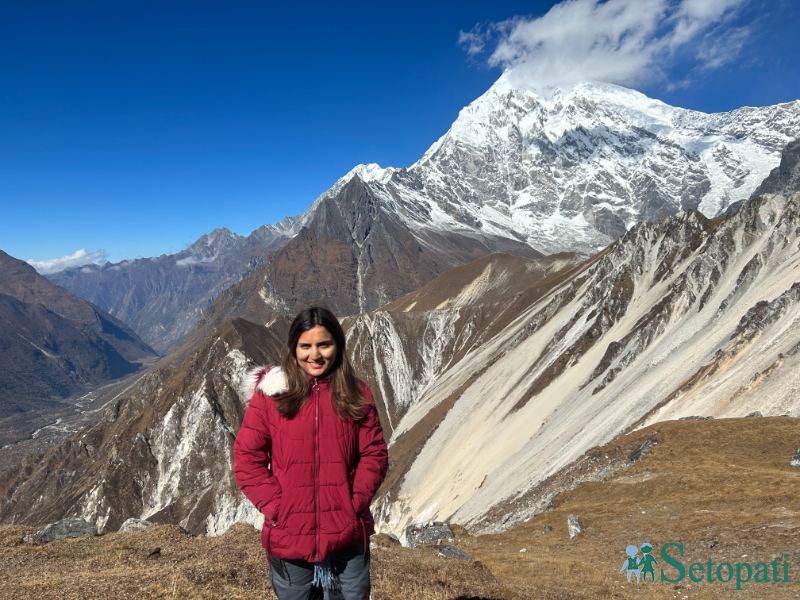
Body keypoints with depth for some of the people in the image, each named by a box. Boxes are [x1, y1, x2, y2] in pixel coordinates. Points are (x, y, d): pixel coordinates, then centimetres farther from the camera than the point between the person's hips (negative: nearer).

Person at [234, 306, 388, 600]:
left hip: (348, 538, 1)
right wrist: (276, 508, -11)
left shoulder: (357, 393, 0)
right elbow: (247, 459, -4)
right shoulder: (270, 394, -5)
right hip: (290, 539, -1)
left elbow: (375, 453, 1)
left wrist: (356, 503, -9)